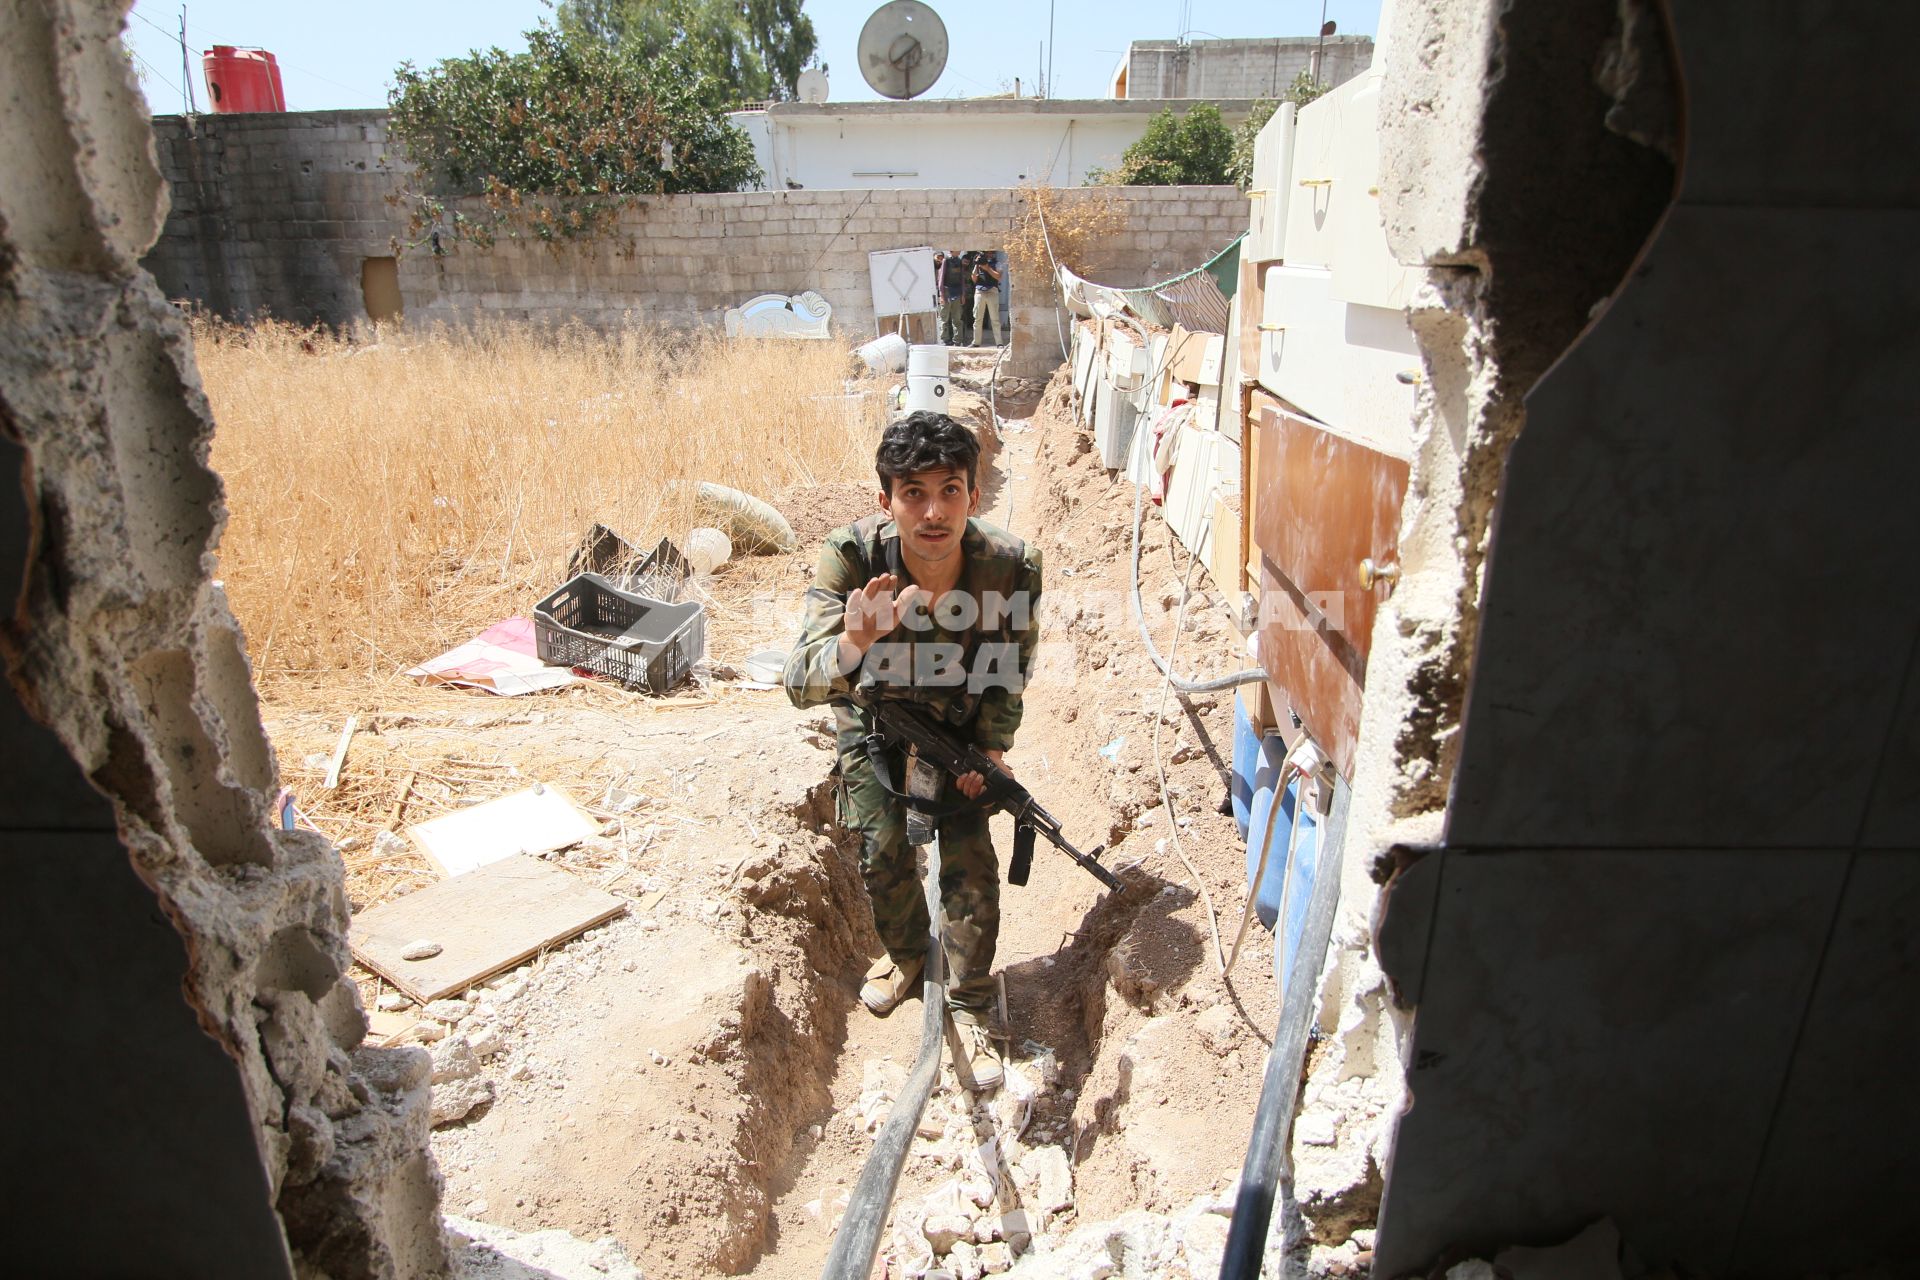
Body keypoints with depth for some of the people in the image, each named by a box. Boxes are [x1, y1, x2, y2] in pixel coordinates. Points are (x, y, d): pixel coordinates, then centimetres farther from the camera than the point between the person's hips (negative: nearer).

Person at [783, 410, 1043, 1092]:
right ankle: (905, 953, 29)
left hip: (959, 719, 0)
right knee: (883, 851, -5)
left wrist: (992, 747, -17)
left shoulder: (1012, 566, -31)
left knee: (971, 861, -7)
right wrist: (852, 643, -61)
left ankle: (969, 1006, 16)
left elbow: (1012, 667, -10)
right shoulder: (851, 557, -35)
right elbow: (801, 685, -41)